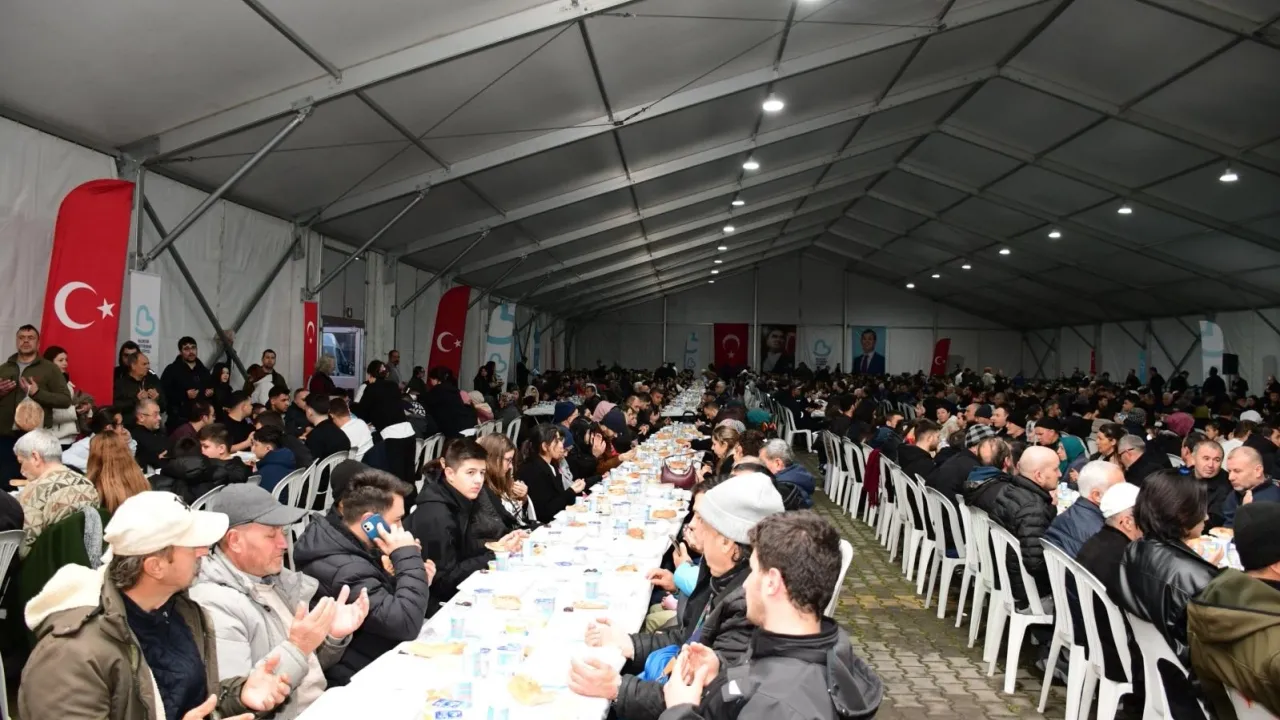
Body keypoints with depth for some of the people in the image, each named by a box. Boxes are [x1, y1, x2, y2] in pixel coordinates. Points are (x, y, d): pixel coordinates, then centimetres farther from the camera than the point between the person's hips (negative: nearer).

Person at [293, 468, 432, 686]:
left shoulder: (342, 540, 1)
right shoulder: (343, 570, -28)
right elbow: (405, 624, -32)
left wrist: (414, 578, -3)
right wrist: (408, 557, -24)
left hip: (374, 660, 9)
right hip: (358, 678, -9)